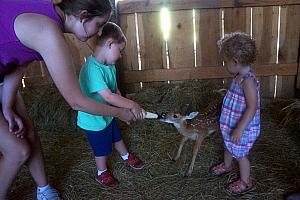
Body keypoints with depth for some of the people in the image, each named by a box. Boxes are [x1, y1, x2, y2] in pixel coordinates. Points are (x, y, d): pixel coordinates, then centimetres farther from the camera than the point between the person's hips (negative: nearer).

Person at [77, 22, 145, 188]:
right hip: (94, 120, -8)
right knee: (102, 149, 15)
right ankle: (102, 173, 42)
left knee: (117, 137, 29)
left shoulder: (109, 65, -5)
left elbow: (115, 89, 2)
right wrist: (132, 105, -29)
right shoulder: (92, 69, -35)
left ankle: (126, 157, 56)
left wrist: (125, 106, -9)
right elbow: (108, 97, -38)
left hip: (108, 114, 8)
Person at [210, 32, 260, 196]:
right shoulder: (240, 75, 0)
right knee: (228, 146, 28)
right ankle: (227, 166, 56)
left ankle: (245, 182, 34)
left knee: (240, 154, 10)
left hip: (243, 128, -9)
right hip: (231, 124, 9)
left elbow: (252, 108, -31)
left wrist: (239, 129, -30)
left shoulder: (248, 81, -29)